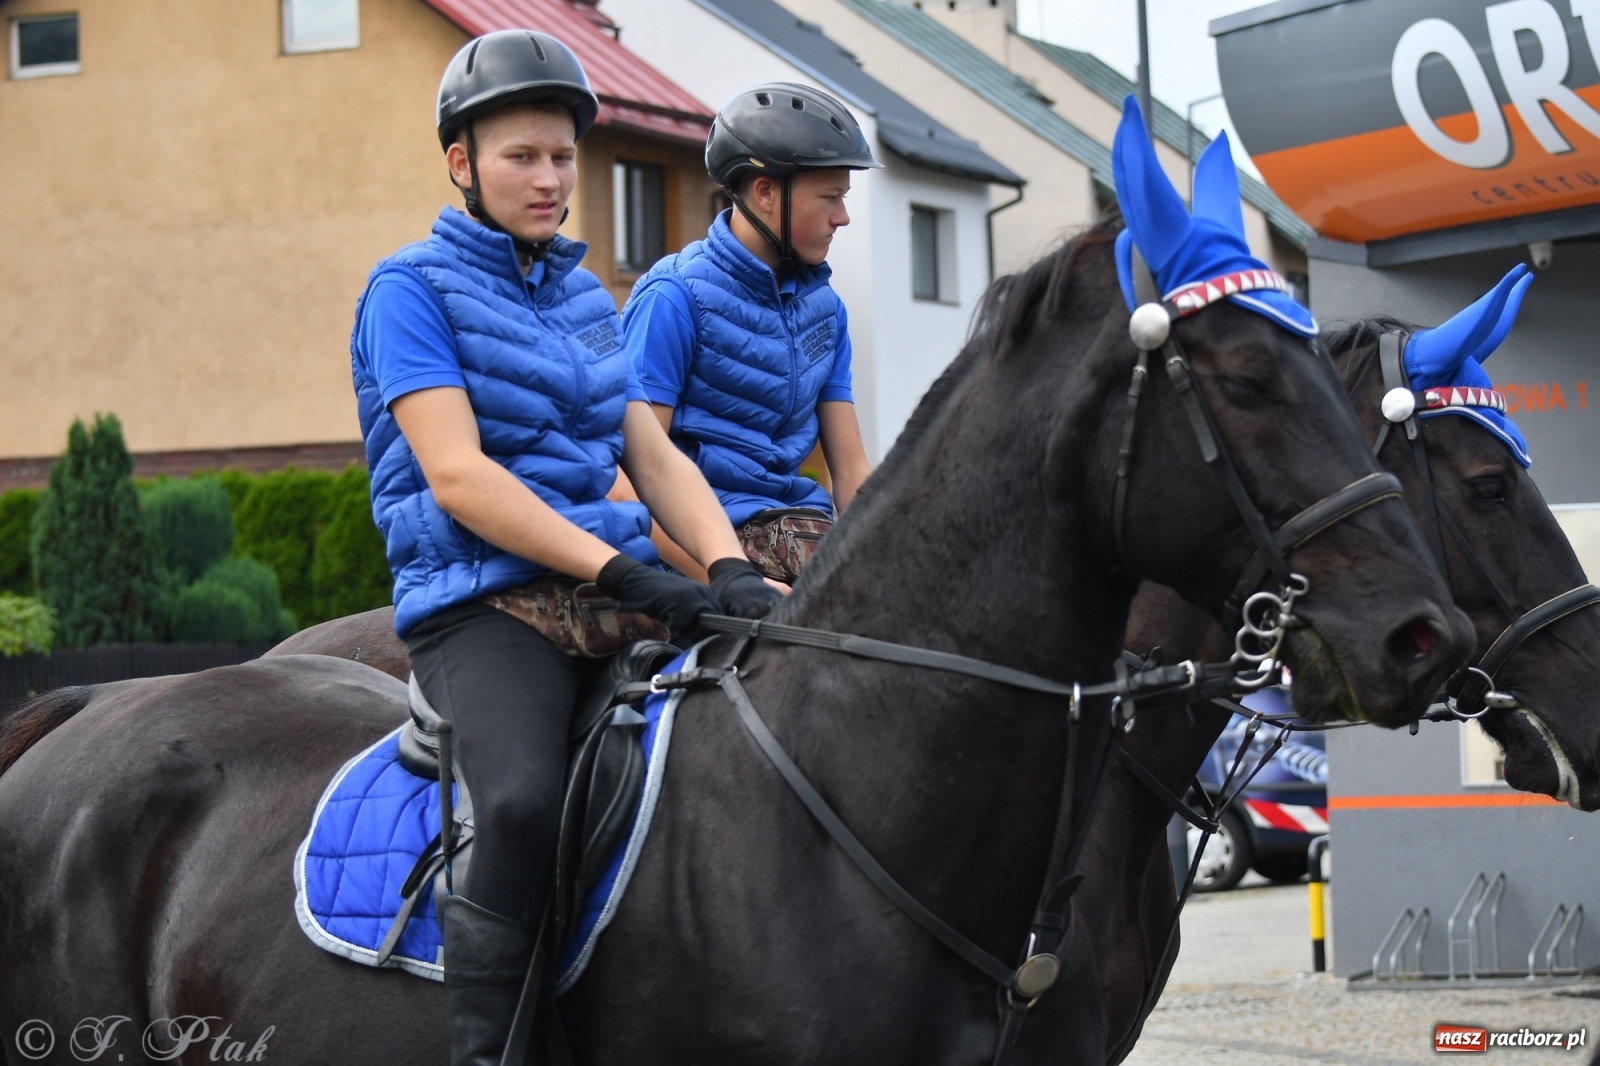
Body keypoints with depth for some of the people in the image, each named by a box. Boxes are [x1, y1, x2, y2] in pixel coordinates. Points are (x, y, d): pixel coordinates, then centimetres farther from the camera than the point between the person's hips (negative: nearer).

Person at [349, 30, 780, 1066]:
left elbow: (654, 453, 15)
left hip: (616, 596, 7)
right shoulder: (413, 289, -1)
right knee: (526, 801, -35)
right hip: (483, 604, -7)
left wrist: (729, 569, -6)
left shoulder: (587, 298, 21)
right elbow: (457, 476, -12)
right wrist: (622, 570, -20)